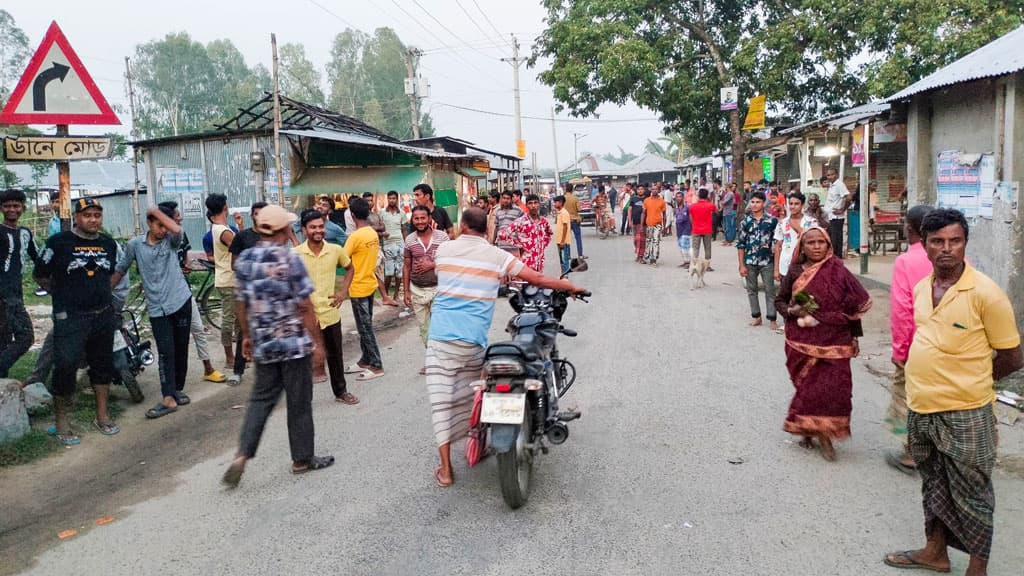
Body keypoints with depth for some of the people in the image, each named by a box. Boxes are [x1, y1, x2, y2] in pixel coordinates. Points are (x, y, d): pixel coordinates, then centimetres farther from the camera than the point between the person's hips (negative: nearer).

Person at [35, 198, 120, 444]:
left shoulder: (109, 244, 8)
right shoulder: (58, 242, -7)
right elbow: (41, 275, 2)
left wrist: (100, 293, 14)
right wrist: (64, 294, 6)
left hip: (103, 315, 5)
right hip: (70, 318, -5)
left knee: (103, 365, 12)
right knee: (65, 367, -9)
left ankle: (102, 415, 23)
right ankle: (61, 420, 6)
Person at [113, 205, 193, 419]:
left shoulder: (170, 240, 1)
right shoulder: (135, 244, 3)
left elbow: (177, 229, -23)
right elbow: (119, 270, 12)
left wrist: (157, 210, -14)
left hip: (181, 301, 1)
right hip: (157, 307, -1)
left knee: (181, 349, 9)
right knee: (166, 352, -6)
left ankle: (177, 389, 25)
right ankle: (168, 399, -7)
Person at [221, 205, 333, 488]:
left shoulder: (244, 259, 3)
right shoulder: (289, 258, -14)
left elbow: (241, 303, 10)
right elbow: (304, 305, -14)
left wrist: (247, 335, 22)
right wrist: (317, 342, -8)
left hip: (263, 345, 5)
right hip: (294, 343, -5)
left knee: (261, 399, 16)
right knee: (299, 403, 7)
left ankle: (242, 455, 4)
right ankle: (302, 459, 18)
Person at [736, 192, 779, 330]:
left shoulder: (772, 220, -2)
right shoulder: (745, 221, 2)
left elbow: (777, 242, 2)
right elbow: (740, 244, 2)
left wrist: (777, 262, -4)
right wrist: (742, 265, -2)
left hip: (767, 261, -2)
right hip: (750, 262, 2)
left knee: (770, 290, 1)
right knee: (752, 290, 9)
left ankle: (772, 319, 7)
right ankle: (756, 316, 21)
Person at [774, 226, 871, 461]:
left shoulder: (838, 271, -2)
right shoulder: (795, 272, 1)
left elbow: (854, 304, 4)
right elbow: (780, 301, 10)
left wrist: (854, 336, 5)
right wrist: (793, 311, -11)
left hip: (834, 341, -1)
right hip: (802, 341, 1)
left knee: (834, 387, -6)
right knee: (806, 386, 6)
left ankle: (824, 433, 11)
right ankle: (806, 430, 26)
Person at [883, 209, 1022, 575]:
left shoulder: (985, 293, -15)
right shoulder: (920, 288, 4)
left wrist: (968, 381, 3)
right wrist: (928, 382, 12)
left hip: (965, 416, -6)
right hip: (920, 411, 6)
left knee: (971, 496, 9)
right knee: (933, 486, 22)